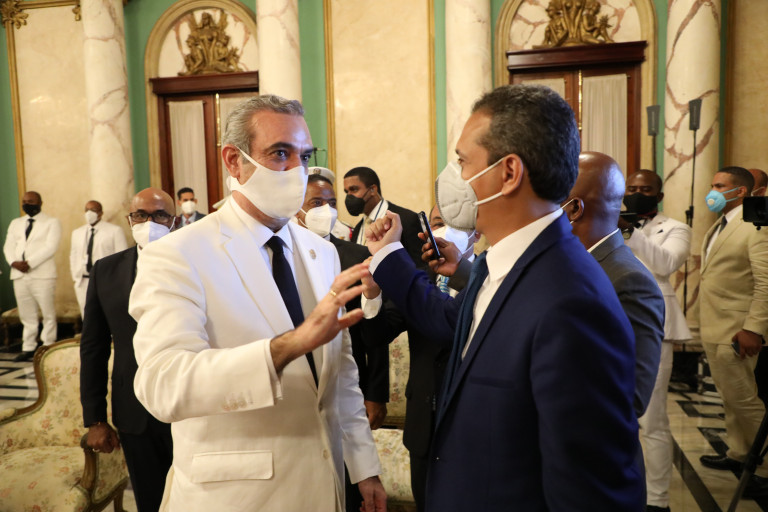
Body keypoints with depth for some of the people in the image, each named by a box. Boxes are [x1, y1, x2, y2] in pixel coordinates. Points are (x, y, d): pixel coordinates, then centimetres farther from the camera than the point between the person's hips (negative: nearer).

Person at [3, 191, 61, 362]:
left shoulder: (52, 222, 3)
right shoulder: (15, 223, 20)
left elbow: (51, 247, -10)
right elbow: (8, 246, 11)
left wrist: (29, 263, -17)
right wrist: (13, 262, -9)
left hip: (42, 275, -5)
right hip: (19, 275, 5)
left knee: (48, 314, -3)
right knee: (26, 315, 10)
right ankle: (28, 348, 17)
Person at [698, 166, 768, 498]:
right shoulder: (718, 226, 15)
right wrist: (705, 323, 14)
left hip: (735, 332, -9)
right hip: (713, 329, 9)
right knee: (730, 398, 19)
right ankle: (738, 454, 33)